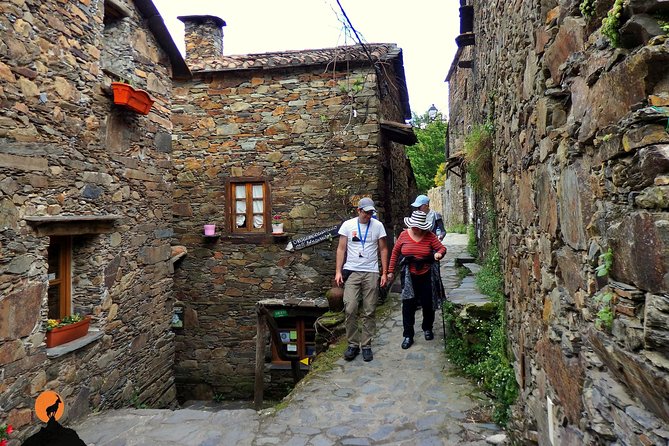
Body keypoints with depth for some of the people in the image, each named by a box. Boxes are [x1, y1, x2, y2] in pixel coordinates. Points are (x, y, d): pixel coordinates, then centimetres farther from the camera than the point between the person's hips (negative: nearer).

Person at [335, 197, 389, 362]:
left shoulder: (378, 225, 3)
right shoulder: (348, 225, 2)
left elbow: (383, 249, 7)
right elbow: (341, 249, 4)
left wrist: (384, 273, 2)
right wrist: (338, 271, -4)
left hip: (371, 273, 1)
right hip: (351, 272, -1)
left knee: (369, 312, 4)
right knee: (350, 309, -7)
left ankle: (366, 345, 16)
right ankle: (353, 344, 9)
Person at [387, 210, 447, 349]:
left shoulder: (429, 236, -6)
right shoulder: (404, 235, -2)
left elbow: (442, 248, -6)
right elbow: (395, 252, 6)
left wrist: (439, 253, -30)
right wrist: (391, 271, 7)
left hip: (427, 276, 0)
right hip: (409, 277, 0)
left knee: (428, 304, 11)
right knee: (408, 305, -1)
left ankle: (427, 328, 36)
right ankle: (408, 335, 9)